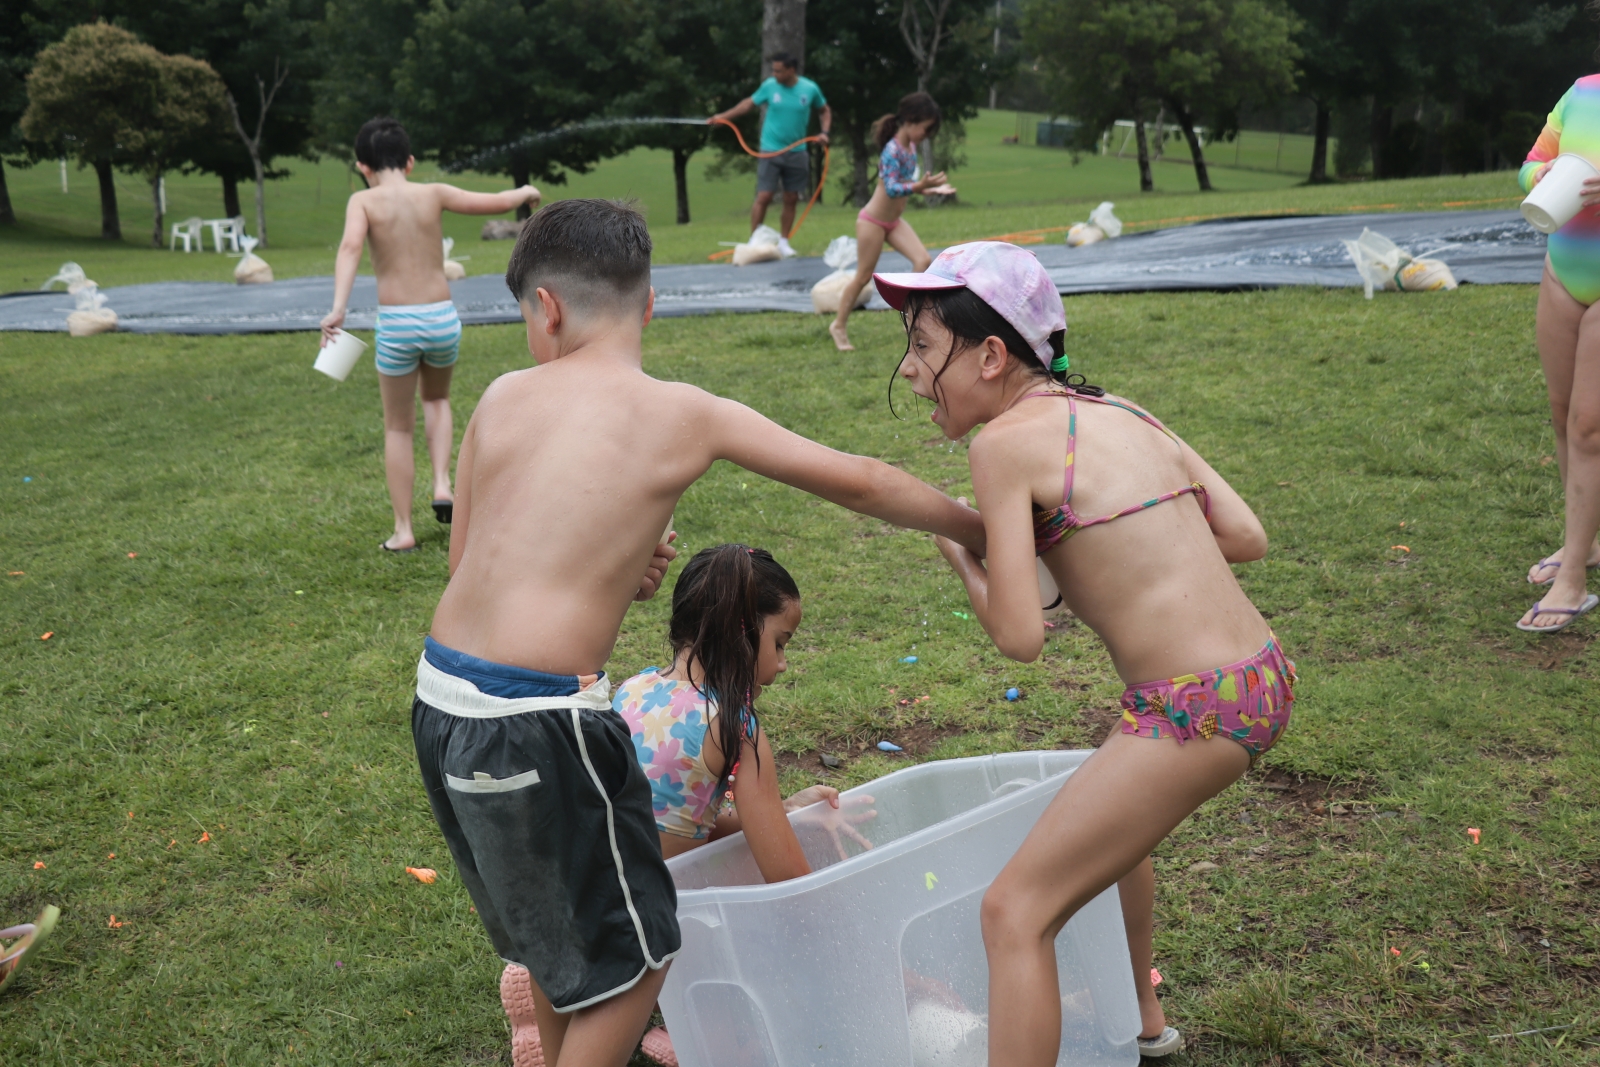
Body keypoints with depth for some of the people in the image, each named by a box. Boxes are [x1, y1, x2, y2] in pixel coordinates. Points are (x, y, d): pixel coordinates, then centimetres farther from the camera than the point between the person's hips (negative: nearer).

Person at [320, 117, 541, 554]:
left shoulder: (363, 201, -2)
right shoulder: (433, 193, 3)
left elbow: (351, 247, -21)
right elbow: (498, 202, 9)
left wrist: (338, 308, -31)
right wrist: (525, 192, 31)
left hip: (396, 325, -2)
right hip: (442, 319, 2)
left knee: (398, 428, 13)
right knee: (437, 399, 31)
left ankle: (403, 530, 15)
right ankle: (442, 484, 12)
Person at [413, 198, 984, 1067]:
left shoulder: (504, 397, 5)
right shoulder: (684, 415, -4)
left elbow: (466, 551, 14)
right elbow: (857, 483, 4)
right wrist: (983, 533, 17)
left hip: (440, 697, 6)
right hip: (534, 722, -6)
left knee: (561, 935, 28)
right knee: (632, 955, 14)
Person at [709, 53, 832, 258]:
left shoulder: (810, 89, -4)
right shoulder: (769, 86, -5)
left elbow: (825, 111, 12)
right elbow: (749, 103, 9)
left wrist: (824, 131, -3)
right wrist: (724, 116, 4)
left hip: (797, 152, 2)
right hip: (771, 151, -2)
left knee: (791, 199, 6)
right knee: (764, 197, -8)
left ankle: (783, 242, 19)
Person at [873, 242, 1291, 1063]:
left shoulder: (1004, 442, -11)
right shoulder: (1121, 413, 11)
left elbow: (1018, 635, -15)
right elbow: (1246, 538, 10)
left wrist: (961, 556, 2)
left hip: (1194, 709, -9)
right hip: (1264, 678, 9)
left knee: (1015, 912, -3)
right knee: (1108, 819, 35)